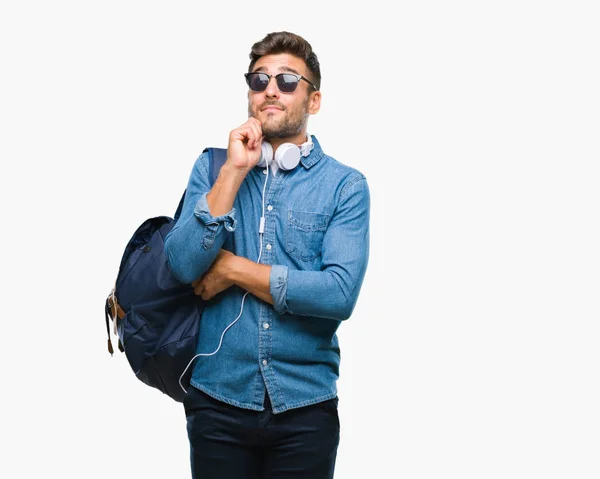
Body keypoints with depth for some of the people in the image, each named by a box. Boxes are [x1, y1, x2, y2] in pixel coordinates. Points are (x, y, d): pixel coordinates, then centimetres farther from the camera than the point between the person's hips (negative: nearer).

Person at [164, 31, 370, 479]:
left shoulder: (346, 185, -4)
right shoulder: (213, 167, 4)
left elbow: (340, 294, -17)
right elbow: (183, 265, -10)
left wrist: (233, 268, -11)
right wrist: (235, 169, -14)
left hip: (305, 405, -1)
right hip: (217, 397, 1)